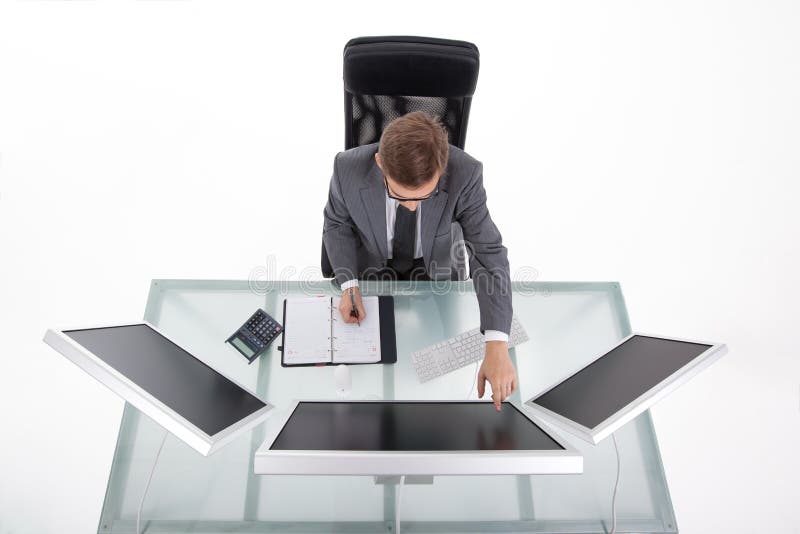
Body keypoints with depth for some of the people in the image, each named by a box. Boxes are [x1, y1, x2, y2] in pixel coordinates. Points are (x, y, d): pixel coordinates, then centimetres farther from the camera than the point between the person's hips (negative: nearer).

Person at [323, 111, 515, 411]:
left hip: (432, 268, 0)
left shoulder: (465, 175, -35)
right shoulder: (348, 168, -32)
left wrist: (497, 346, -42)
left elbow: (488, 252, -32)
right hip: (371, 265, 0)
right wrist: (349, 285, -27)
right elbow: (337, 224, -12)